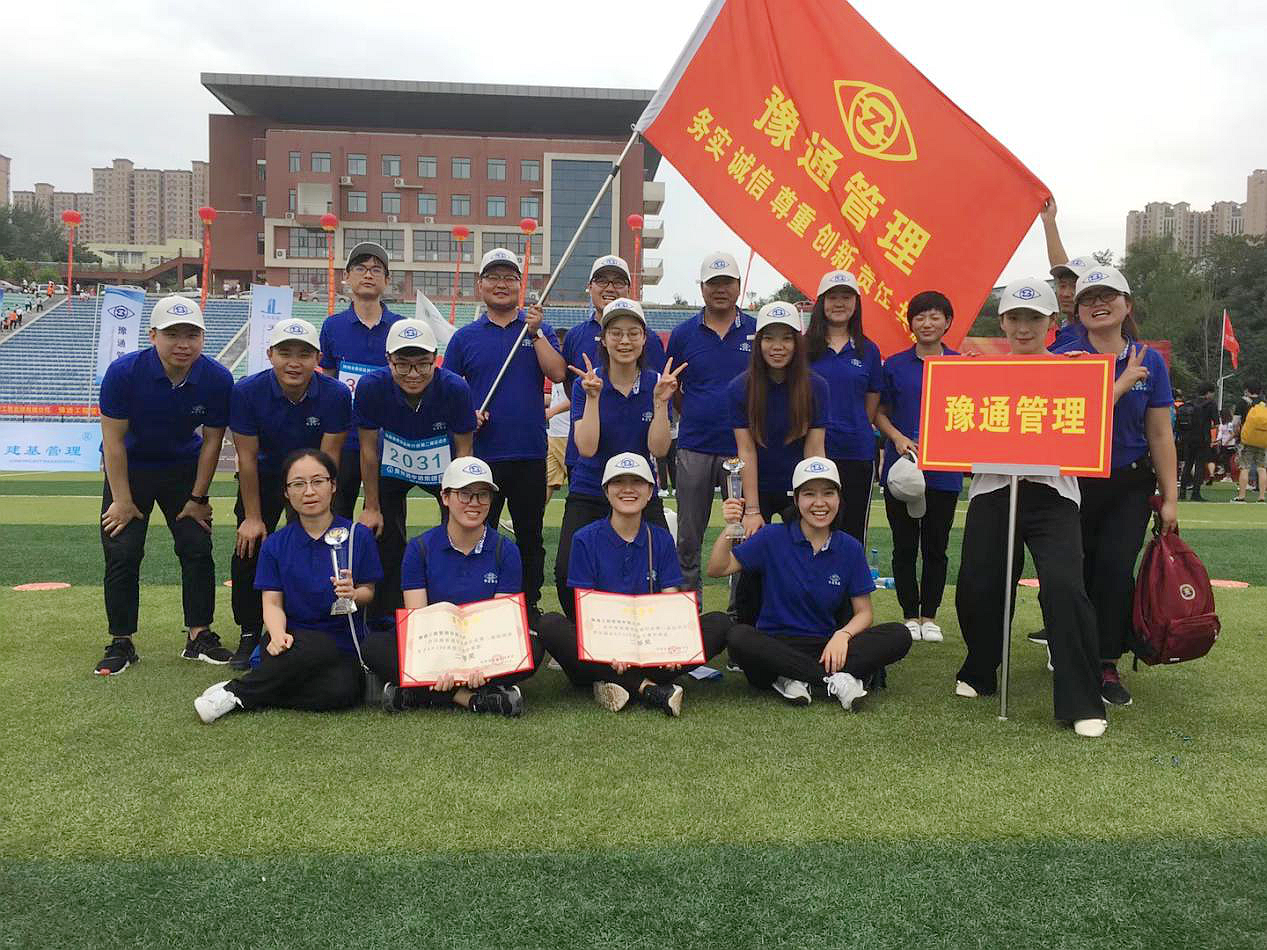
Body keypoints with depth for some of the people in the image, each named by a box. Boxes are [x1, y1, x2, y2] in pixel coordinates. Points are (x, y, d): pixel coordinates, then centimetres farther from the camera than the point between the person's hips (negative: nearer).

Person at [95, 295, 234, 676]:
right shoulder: (124, 372, -25)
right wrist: (122, 500, -16)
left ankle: (199, 637, 10)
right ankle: (120, 643, 8)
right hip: (129, 469, -1)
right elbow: (113, 439, -18)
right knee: (121, 554, -5)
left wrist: (198, 498, -5)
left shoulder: (217, 379, -20)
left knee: (198, 550, -2)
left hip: (184, 469, 2)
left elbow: (212, 440, -9)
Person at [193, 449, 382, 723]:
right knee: (319, 648, -37)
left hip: (343, 647, 1)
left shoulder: (358, 536, 2)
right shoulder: (275, 545, 6)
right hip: (294, 641, 0)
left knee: (341, 691, -34)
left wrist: (353, 594, -19)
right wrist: (278, 635, -21)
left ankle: (238, 695, -19)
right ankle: (231, 691, -21)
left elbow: (369, 593, 6)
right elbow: (272, 602, 1)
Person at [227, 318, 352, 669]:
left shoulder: (336, 395, -23)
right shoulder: (247, 392, -22)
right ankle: (250, 635, 14)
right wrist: (253, 518, -15)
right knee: (248, 551, -3)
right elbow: (247, 458, -17)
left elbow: (327, 459, -20)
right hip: (263, 478, 1)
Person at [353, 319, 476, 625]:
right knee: (384, 544, 1)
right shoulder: (371, 387, -28)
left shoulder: (456, 388, -29)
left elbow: (464, 449, -15)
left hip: (443, 469, 0)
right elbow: (368, 449, -15)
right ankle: (382, 622, 17)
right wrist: (372, 508, -10)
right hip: (391, 468, 0)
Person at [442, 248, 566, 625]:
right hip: (481, 454, 0)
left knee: (530, 536, 8)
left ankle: (530, 606, 20)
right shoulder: (465, 337, 8)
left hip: (530, 452, 0)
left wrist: (535, 333, -12)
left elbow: (558, 373, -6)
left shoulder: (538, 329, 9)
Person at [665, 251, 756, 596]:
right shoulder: (683, 334, 5)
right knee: (688, 539, 8)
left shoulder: (758, 332, 3)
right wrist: (696, 417, 9)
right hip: (694, 448, 1)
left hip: (743, 448, -1)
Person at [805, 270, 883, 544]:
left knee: (853, 532, 8)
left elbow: (871, 408, 13)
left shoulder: (868, 351, 8)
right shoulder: (804, 346, 2)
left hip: (856, 452, 2)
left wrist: (854, 431, 4)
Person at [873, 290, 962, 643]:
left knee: (936, 547, 7)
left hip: (944, 470, 0)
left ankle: (929, 616, 19)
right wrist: (898, 438, -10)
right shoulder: (895, 365, 4)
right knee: (904, 546, 5)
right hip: (900, 467, 0)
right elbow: (880, 412, 8)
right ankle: (910, 615, 17)